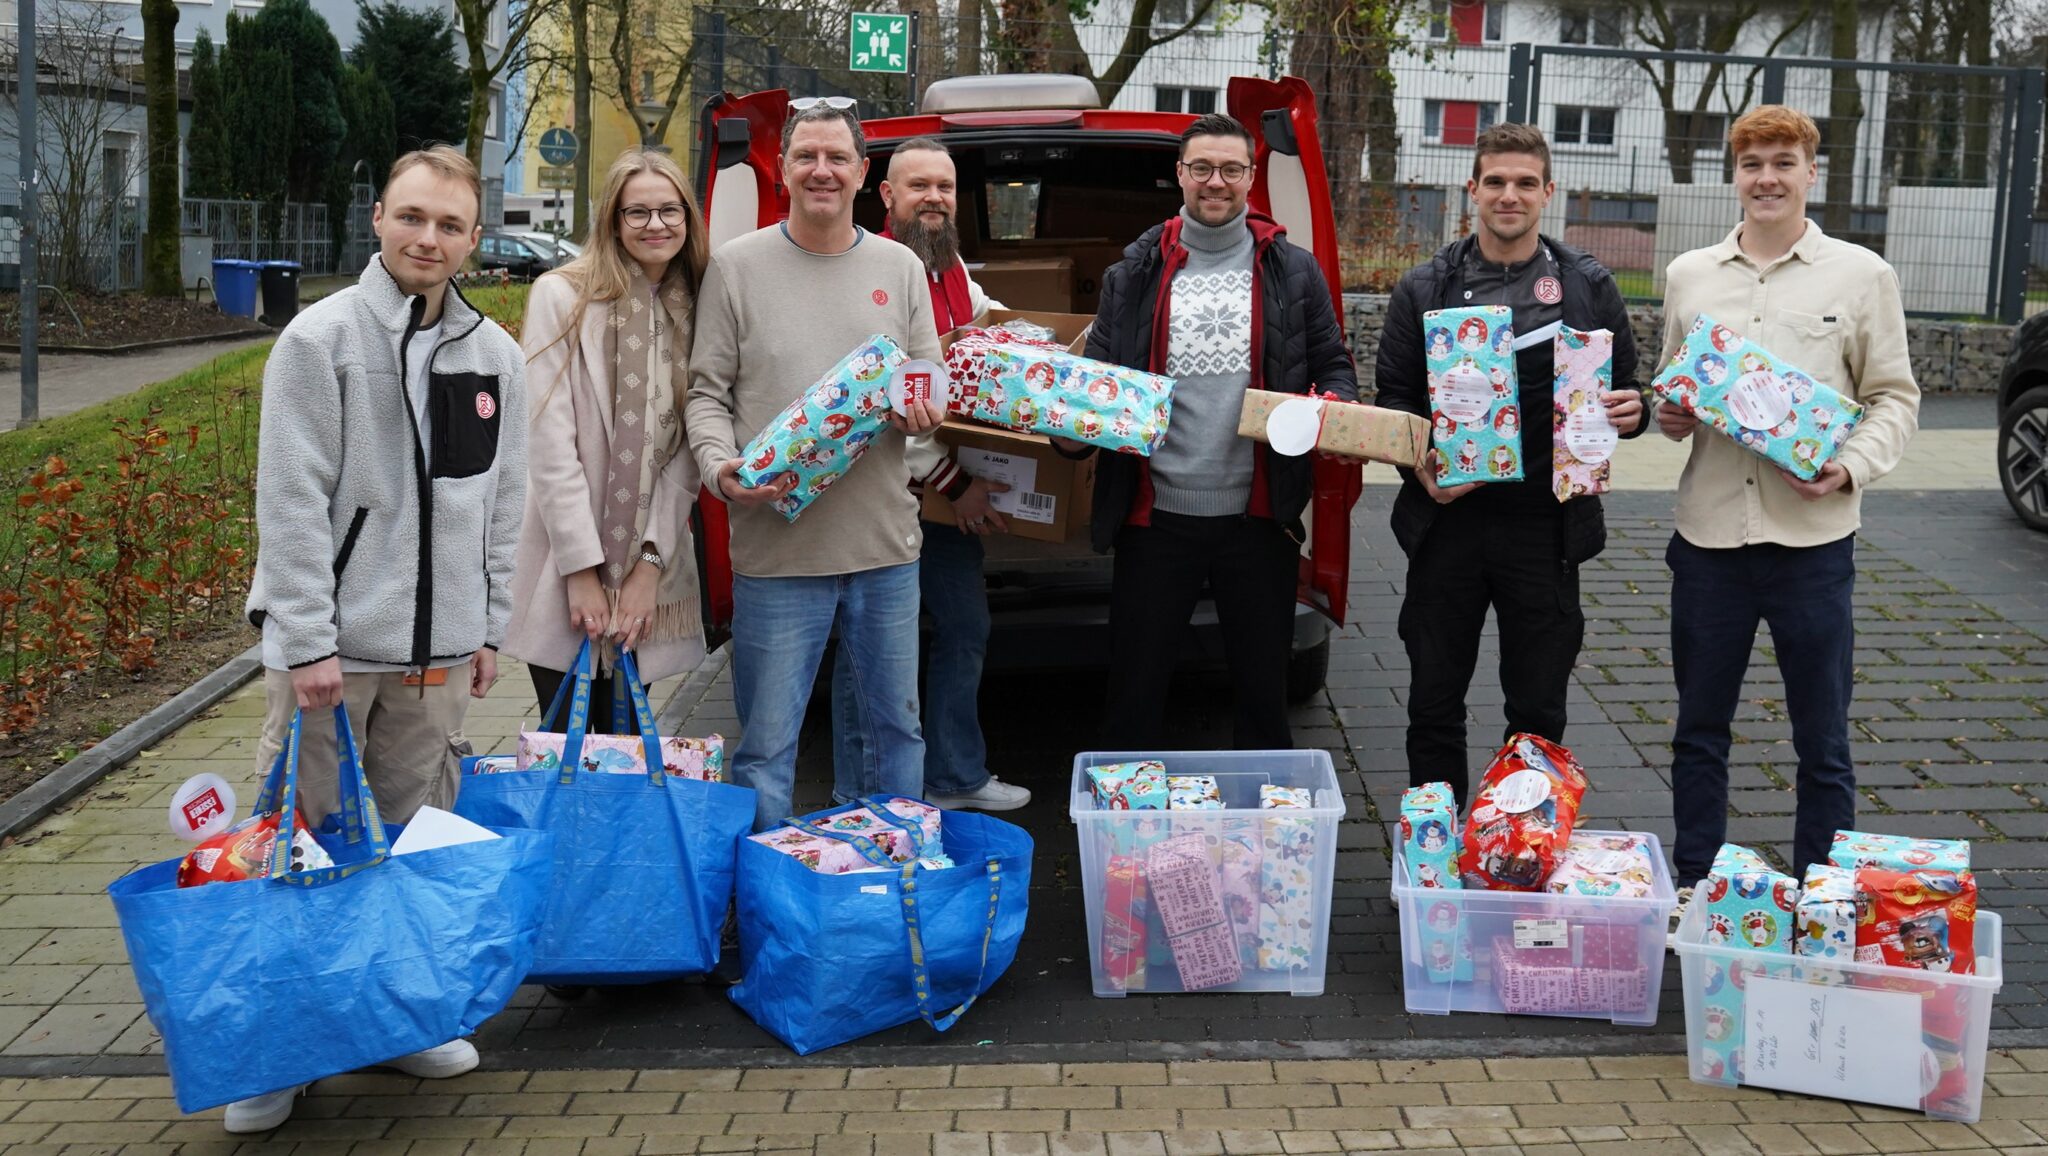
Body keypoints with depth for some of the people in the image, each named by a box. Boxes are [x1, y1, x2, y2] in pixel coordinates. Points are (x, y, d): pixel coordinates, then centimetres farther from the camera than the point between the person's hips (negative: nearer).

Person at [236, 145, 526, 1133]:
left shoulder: (494, 355, 8)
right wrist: (309, 641, -15)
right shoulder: (322, 339, -7)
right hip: (330, 642, -4)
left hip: (438, 645, 5)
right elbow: (292, 503, -11)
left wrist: (487, 627, 10)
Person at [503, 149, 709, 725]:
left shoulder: (693, 310, 8)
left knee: (624, 738, 9)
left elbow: (686, 450, 3)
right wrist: (582, 568, -13)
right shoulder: (562, 296, -4)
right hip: (564, 568, -3)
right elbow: (550, 441, -9)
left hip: (650, 569, 4)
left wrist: (651, 562, -7)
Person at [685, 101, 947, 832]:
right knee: (766, 746, 2)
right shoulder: (737, 265, 2)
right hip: (775, 549, -3)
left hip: (886, 549, 3)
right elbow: (707, 392, 0)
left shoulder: (901, 268, 10)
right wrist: (720, 469, -18)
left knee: (898, 729, 14)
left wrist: (924, 412, -9)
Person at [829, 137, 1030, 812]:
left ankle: (956, 777, 33)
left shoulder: (953, 271, 10)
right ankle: (858, 801, 14)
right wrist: (953, 482, -21)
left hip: (953, 494, 9)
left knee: (965, 627, 18)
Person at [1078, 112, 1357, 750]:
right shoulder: (1133, 275, 7)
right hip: (1155, 514, 0)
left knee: (1262, 686, 11)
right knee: (1134, 690, 6)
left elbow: (1334, 365, 12)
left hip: (1257, 515, 0)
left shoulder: (1294, 271, 6)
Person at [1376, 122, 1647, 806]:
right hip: (1446, 519, 1)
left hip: (1546, 525, 0)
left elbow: (1624, 392, 12)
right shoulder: (1425, 288, 6)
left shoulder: (1589, 288, 6)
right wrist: (1418, 463, -13)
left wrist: (1630, 413, -12)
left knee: (1539, 711, 8)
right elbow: (1392, 395, 5)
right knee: (1434, 704, 8)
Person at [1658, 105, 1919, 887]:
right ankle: (1692, 892, 26)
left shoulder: (1860, 275, 1)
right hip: (1709, 530, 3)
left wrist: (1852, 466, -13)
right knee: (1699, 729, 12)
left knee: (1822, 738, 6)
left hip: (1814, 536, -2)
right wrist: (1669, 418, -3)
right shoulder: (1689, 275, 9)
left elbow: (1895, 398, 4)